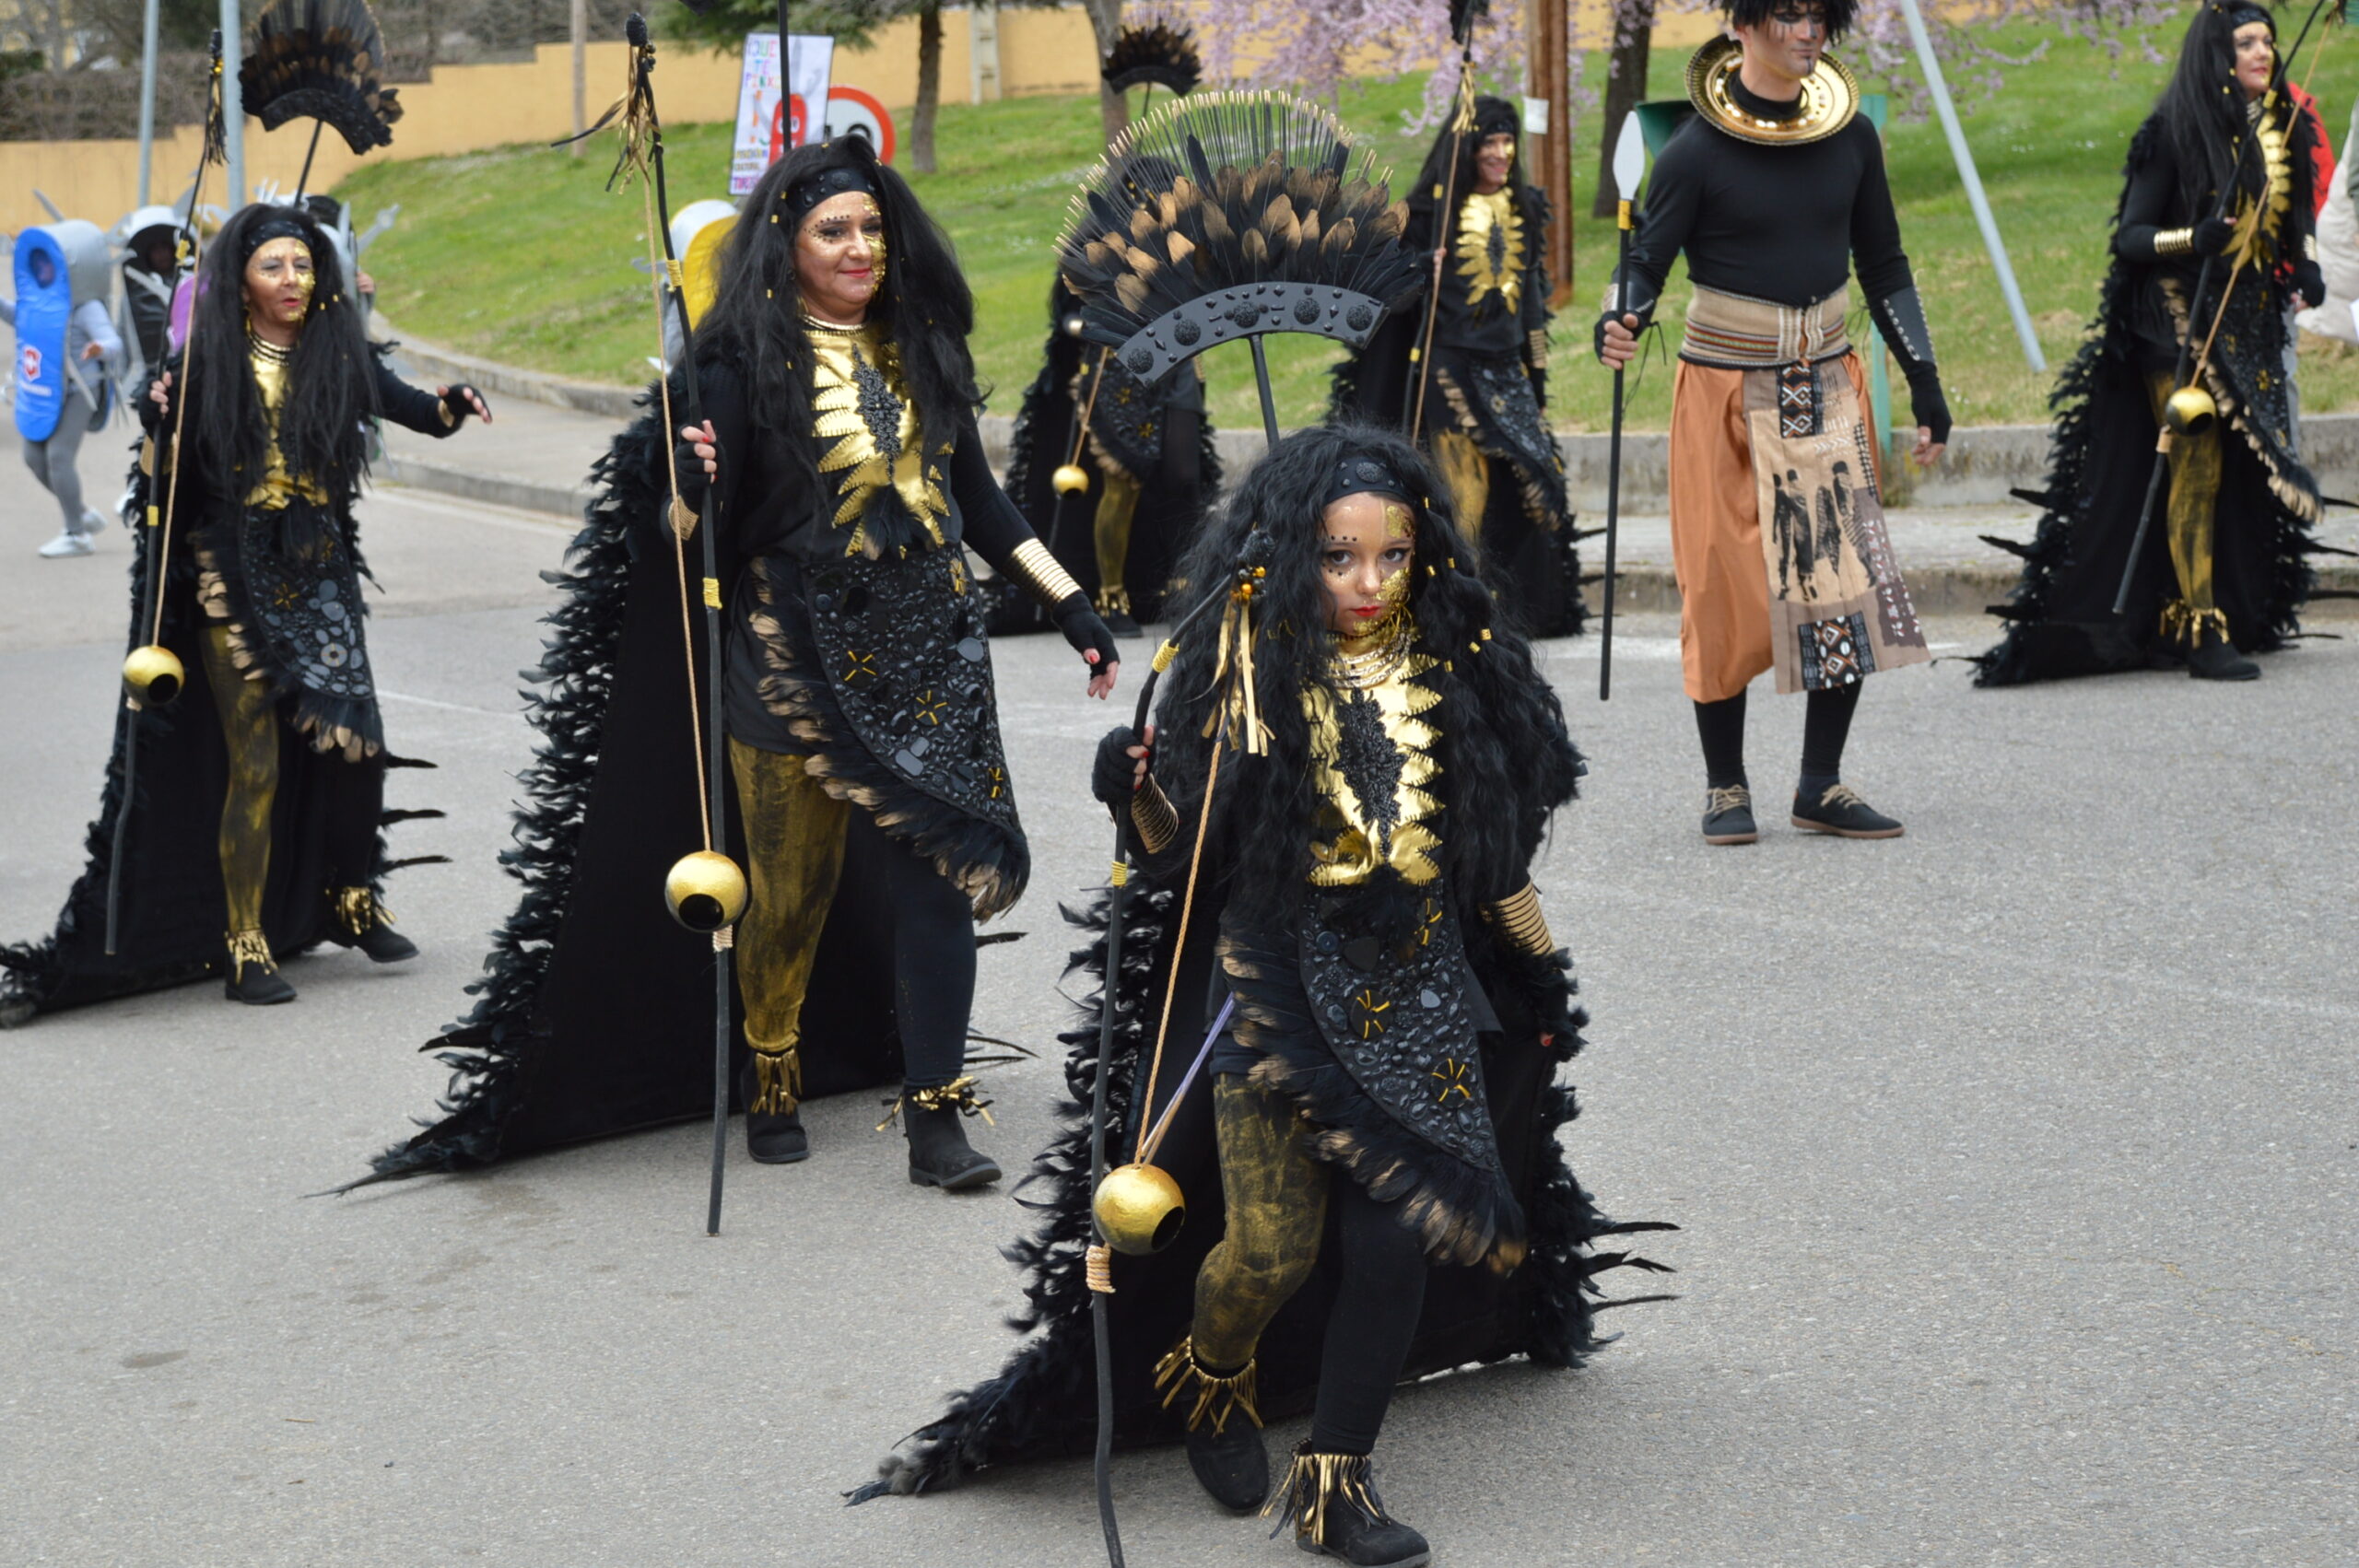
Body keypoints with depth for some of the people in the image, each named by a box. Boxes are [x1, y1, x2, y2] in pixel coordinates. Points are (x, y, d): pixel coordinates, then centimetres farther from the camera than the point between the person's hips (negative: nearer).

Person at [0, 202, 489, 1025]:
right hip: (232, 582, -3)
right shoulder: (203, 366, -2)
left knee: (356, 743, -1)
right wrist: (157, 424, -21)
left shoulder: (339, 358, 4)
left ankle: (352, 901, 23)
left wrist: (453, 403, -25)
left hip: (319, 578, 3)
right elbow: (158, 488, -2)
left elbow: (421, 412, -4)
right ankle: (243, 942, 3)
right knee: (255, 760, -6)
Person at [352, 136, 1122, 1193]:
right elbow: (702, 529, -8)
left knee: (940, 865, -4)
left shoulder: (922, 345, 9)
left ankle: (934, 1114, 0)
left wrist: (1071, 605, 12)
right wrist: (692, 483, -31)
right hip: (798, 652, -3)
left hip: (931, 644, 4)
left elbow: (978, 498, 15)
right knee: (792, 886, 5)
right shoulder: (748, 360, -6)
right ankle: (772, 1089, 26)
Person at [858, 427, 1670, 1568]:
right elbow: (1183, 845, -3)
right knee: (1273, 1241, -3)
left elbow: (1492, 847, 11)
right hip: (1277, 991, -2)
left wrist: (1543, 977, 15)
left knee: (1397, 1236, -3)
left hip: (1418, 1000, 3)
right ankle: (1211, 1381, 32)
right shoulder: (1246, 679, -5)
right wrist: (1134, 791, -23)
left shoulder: (1453, 679, 2)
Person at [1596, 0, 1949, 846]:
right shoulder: (1697, 149, -10)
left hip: (1827, 386, 4)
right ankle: (1725, 787, 13)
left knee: (1850, 582, -2)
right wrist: (1619, 323, -33)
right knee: (1727, 590, -1)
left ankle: (1821, 785, 8)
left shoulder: (1850, 137, 3)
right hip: (1727, 390, -4)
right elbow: (1648, 261, -10)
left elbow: (1884, 268, 11)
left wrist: (1926, 386, 9)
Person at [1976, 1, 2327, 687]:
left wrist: (2305, 264, 4)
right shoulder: (2175, 132, -9)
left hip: (2252, 323, 7)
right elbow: (2129, 237, -10)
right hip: (2183, 319, -7)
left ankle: (2241, 617, 13)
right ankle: (2201, 633, -9)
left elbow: (2295, 216, 24)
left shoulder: (2281, 127, 11)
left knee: (2251, 470, 5)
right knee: (2197, 464, -11)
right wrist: (2193, 238, -27)